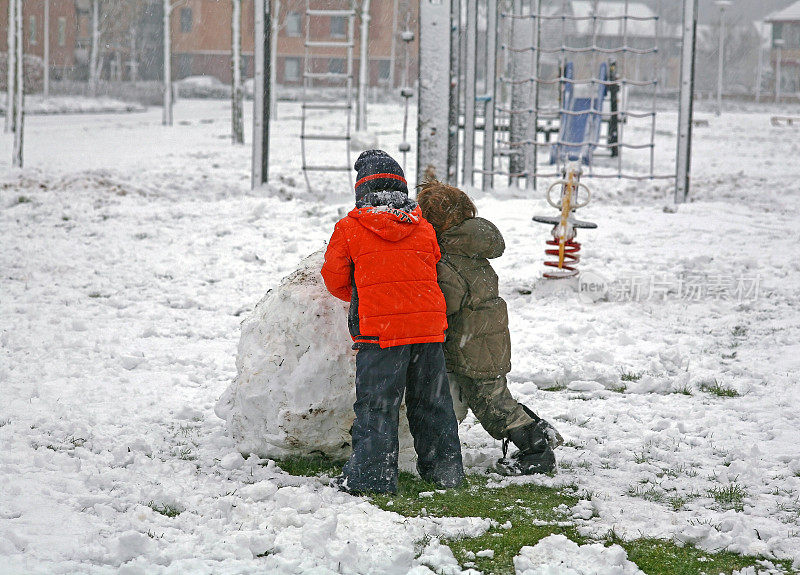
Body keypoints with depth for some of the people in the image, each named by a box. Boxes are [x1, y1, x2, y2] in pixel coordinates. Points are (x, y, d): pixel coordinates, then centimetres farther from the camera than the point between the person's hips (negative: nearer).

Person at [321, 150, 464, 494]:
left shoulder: (349, 228, -1)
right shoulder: (423, 228, 10)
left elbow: (335, 278, 4)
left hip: (379, 328, -4)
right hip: (429, 324, 4)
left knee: (376, 404, 0)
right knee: (431, 401, 15)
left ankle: (372, 474, -3)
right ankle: (444, 468, 22)